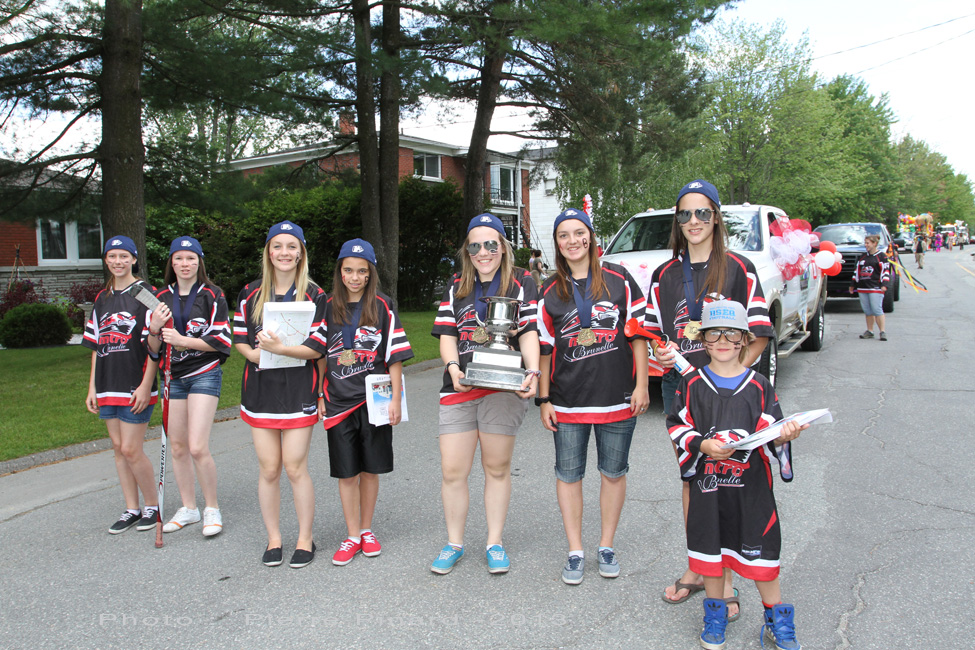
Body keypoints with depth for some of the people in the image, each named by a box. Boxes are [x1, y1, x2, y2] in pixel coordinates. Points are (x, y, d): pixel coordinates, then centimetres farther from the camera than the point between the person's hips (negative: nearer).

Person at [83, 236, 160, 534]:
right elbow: (96, 345, 17)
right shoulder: (102, 299, 14)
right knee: (118, 448, 9)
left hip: (136, 387, -6)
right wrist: (92, 386, 13)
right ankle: (132, 510, 19)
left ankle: (152, 505, 12)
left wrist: (146, 385, -14)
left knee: (131, 449, -6)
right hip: (108, 386, 6)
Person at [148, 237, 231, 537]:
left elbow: (221, 339, -8)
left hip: (205, 375, -5)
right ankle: (188, 508, 25)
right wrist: (154, 329, -10)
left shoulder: (212, 295, -4)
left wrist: (183, 340, -17)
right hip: (174, 377, 5)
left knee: (198, 447, -13)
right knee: (178, 447, 10)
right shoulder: (162, 298, 10)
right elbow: (154, 348, 11)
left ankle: (212, 509, 4)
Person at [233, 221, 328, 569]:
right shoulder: (250, 294, 8)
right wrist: (254, 353, -10)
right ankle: (273, 539, 23)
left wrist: (279, 346, -22)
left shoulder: (314, 296, -2)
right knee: (269, 469, 7)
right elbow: (239, 339, 11)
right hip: (260, 390, 3)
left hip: (299, 390, -3)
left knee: (295, 467, -1)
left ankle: (305, 540, 16)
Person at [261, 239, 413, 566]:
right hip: (339, 401, 2)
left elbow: (395, 356, -1)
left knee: (369, 468, 8)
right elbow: (316, 348, -1)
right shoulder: (330, 307, 6)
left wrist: (395, 399, -5)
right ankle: (352, 536, 18)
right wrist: (280, 348, -17)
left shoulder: (382, 306, 0)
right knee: (346, 472, 5)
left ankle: (367, 530, 25)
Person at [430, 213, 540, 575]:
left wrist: (532, 372, -17)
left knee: (497, 468, 6)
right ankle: (454, 543, 20)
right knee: (452, 471, 2)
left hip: (503, 387, -3)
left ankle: (495, 543, 21)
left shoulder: (521, 283, 7)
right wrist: (453, 367, -9)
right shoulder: (456, 287, 16)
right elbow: (446, 335, 10)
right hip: (459, 387, 3)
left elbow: (529, 333, -1)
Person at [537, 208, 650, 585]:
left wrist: (641, 384, -3)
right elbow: (544, 349, 6)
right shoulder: (550, 292, 4)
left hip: (617, 398, 0)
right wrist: (543, 400, 4)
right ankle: (575, 552, 20)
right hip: (568, 401, 1)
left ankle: (607, 546, 28)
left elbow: (639, 334, 2)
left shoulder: (619, 280, 1)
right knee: (568, 475, 6)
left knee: (613, 473, 10)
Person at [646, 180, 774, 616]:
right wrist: (661, 353, -9)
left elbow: (758, 334, -1)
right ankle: (696, 568, 26)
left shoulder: (739, 269, 0)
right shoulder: (664, 276, 11)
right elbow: (653, 332, 12)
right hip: (679, 388, 4)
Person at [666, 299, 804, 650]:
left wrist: (783, 437, -23)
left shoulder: (759, 386, 0)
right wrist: (703, 444, -17)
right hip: (707, 484, 1)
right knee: (710, 547, 12)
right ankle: (715, 614, 32)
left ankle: (777, 622, 24)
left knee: (760, 552, 5)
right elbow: (677, 426, -1)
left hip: (751, 484, 0)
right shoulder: (691, 384, 0)